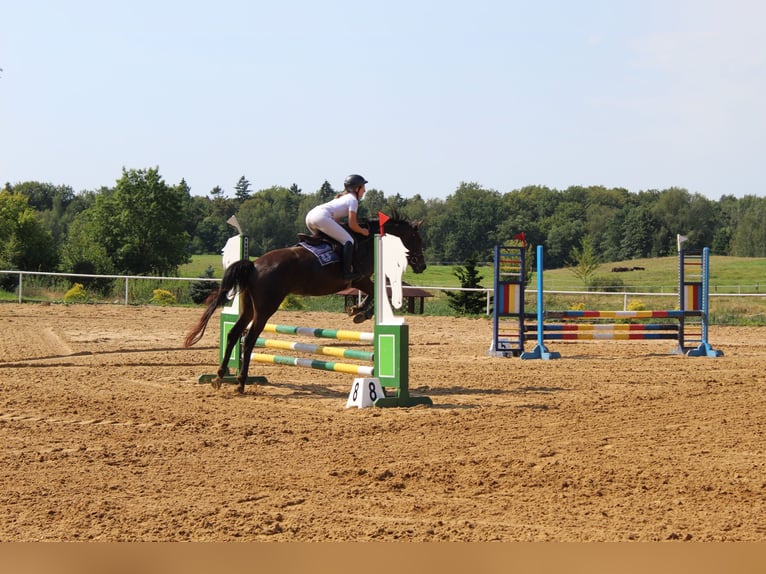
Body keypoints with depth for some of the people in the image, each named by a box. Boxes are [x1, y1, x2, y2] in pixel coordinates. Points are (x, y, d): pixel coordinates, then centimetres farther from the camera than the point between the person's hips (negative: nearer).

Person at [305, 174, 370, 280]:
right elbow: (352, 225, -1)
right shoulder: (353, 200, 6)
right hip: (321, 217, -10)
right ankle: (347, 272, -16)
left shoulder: (342, 198, 32)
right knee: (348, 240, -6)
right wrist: (362, 231, 16)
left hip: (309, 215, 10)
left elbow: (336, 221, 28)